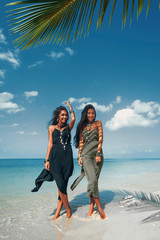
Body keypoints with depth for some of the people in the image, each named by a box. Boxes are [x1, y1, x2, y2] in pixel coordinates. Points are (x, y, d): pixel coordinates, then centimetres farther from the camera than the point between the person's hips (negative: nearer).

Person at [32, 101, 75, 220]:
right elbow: (50, 144, 7)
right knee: (61, 184, -10)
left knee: (63, 185, 2)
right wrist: (47, 160, 1)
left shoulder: (68, 127, 13)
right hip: (55, 157, -1)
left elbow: (73, 119, -7)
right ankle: (68, 208, 10)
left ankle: (58, 211, 16)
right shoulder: (52, 128, 11)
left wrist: (70, 106, 7)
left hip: (67, 158, 1)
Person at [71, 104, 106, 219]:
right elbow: (81, 142, 11)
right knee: (92, 180, -12)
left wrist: (98, 153, -9)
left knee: (94, 180, 0)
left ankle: (92, 206, 15)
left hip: (97, 153, 0)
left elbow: (100, 138, 0)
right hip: (86, 154, 0)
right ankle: (100, 208, -1)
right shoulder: (82, 126, 14)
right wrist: (79, 156, 2)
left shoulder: (98, 123, 10)